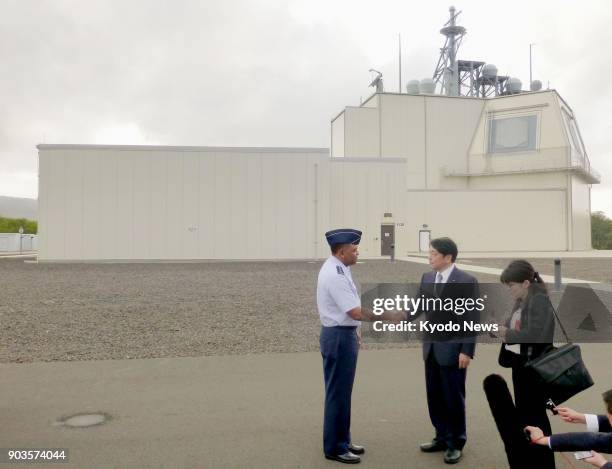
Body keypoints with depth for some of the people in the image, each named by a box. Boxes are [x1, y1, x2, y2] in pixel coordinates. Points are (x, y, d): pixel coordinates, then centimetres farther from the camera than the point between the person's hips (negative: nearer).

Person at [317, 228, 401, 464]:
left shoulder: (338, 269, 8)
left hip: (344, 334, 10)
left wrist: (353, 332, 18)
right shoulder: (335, 275, -23)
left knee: (343, 391, 19)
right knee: (338, 393, 2)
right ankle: (334, 447, 16)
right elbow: (356, 312, -24)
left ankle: (343, 440, 33)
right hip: (339, 337, -10)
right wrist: (386, 316, -16)